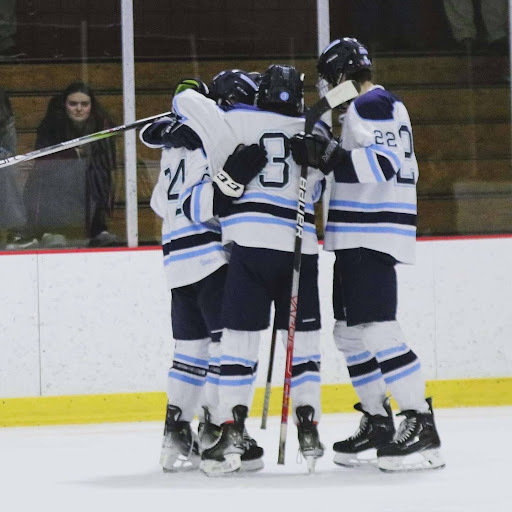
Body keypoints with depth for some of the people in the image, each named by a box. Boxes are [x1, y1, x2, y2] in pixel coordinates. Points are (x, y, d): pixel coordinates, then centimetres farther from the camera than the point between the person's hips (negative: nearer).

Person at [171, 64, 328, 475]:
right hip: (300, 248, 2)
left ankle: (232, 434, -10)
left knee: (240, 338, -1)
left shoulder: (241, 122, 6)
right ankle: (309, 432, 8)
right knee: (302, 339, 13)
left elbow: (188, 103, -1)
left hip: (251, 244, -2)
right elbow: (314, 189, 14)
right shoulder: (313, 133, 13)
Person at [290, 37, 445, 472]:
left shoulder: (371, 105, -11)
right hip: (359, 237, 11)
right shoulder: (383, 106, 22)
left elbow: (383, 163, -24)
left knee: (376, 328, -17)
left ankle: (421, 425, -19)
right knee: (350, 331, 13)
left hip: (372, 236, -11)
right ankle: (378, 422, 17)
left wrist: (330, 155, -26)